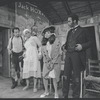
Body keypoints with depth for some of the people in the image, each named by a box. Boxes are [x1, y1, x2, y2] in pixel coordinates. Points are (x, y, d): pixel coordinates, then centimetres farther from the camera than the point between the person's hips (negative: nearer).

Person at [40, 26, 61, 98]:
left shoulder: (56, 41, -7)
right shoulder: (44, 42, 9)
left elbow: (57, 53, -11)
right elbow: (43, 52, 4)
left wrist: (52, 63, -12)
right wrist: (47, 62, -5)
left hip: (55, 62, -5)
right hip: (46, 62, 5)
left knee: (54, 77, -3)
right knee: (44, 76, 4)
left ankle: (56, 93, 13)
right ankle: (46, 91, 22)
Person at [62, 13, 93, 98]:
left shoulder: (83, 30, 2)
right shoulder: (70, 32, 19)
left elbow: (90, 42, 1)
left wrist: (82, 46, -15)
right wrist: (64, 46, 6)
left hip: (77, 55, -5)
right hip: (68, 55, 5)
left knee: (76, 77, 2)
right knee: (66, 76, 5)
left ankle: (76, 96, 15)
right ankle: (65, 95, 16)